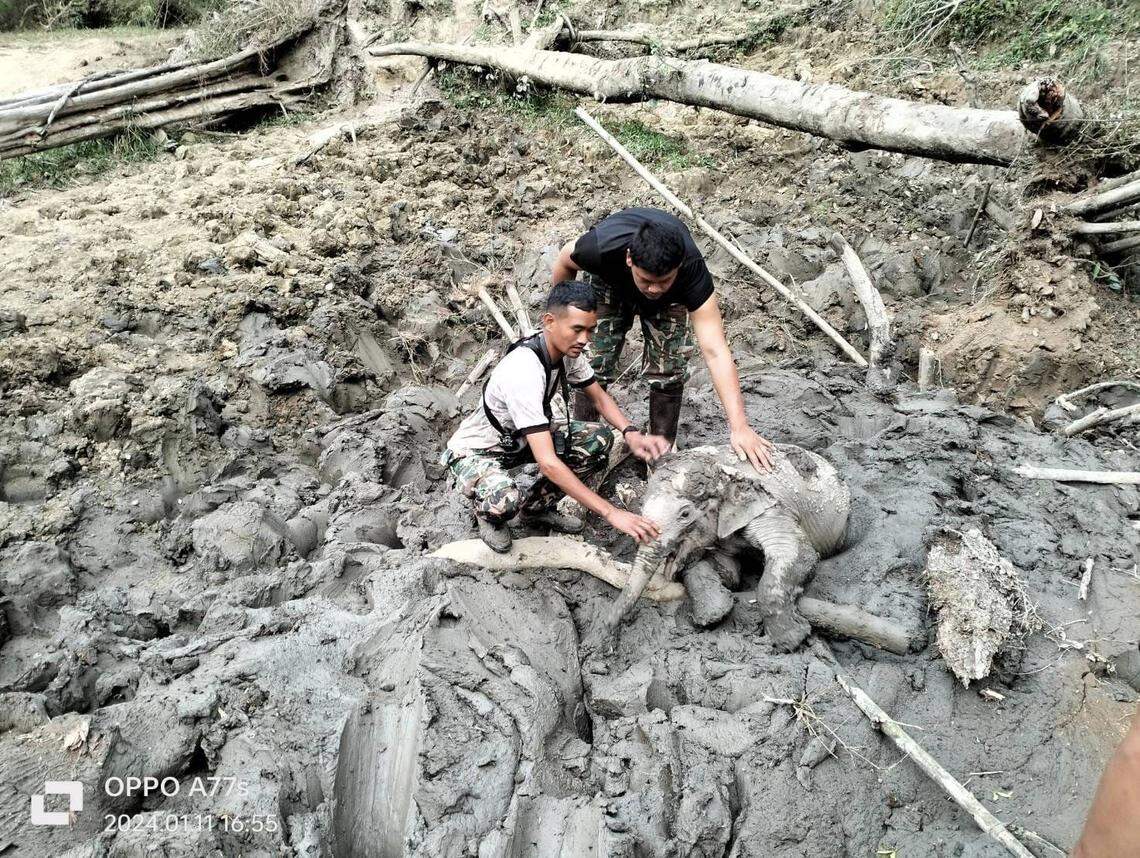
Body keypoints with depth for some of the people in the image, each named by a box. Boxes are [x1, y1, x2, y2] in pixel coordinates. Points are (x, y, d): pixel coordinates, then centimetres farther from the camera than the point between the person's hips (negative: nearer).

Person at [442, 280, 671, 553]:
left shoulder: (567, 348, -12)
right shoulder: (523, 372, -37)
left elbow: (598, 397, 5)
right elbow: (548, 462, -41)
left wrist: (631, 434, -17)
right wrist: (611, 513, -41)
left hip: (519, 440, 8)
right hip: (475, 451, -8)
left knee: (599, 440, -9)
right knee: (505, 501, -38)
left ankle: (536, 507, 9)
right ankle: (489, 512, 1)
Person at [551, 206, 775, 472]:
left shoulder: (691, 268, -43)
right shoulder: (603, 247, -43)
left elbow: (715, 352, -47)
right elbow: (566, 259, -17)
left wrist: (739, 427, -52)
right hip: (609, 281, 0)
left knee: (669, 369, -10)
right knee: (593, 364, -10)